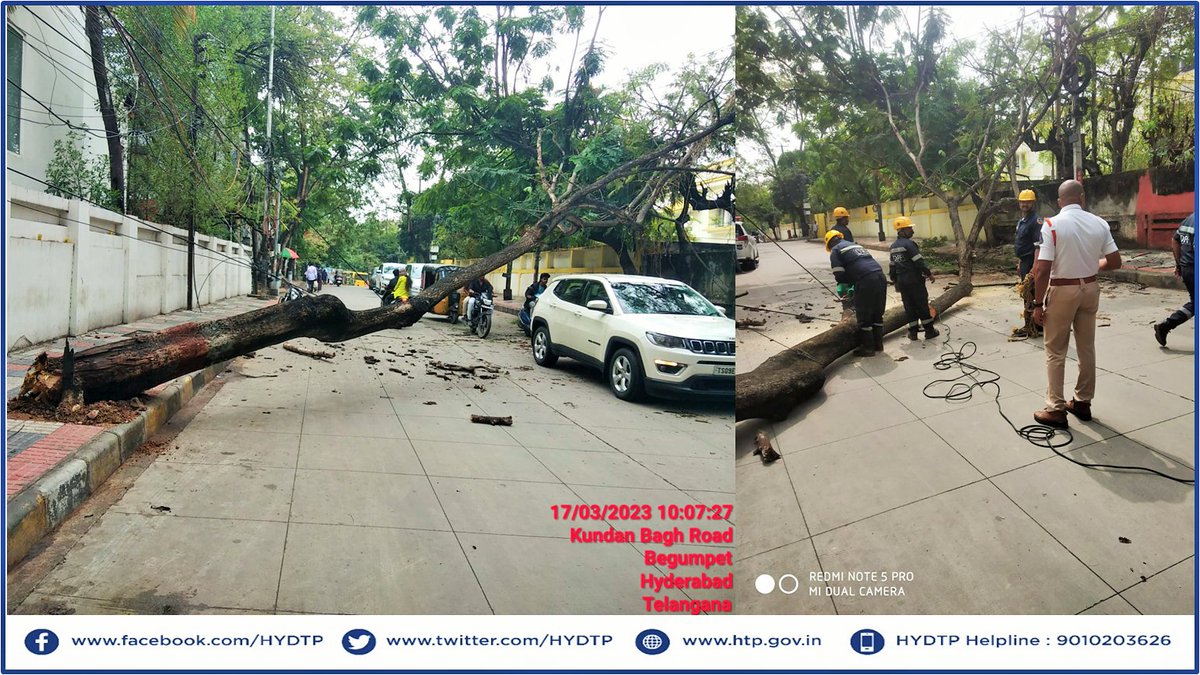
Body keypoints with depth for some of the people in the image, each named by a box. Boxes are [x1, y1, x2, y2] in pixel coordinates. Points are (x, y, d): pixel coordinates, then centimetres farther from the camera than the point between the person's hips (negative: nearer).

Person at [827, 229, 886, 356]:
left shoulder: (835, 251, 8)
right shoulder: (855, 245, 31)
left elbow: (839, 275, -1)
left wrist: (848, 281, 18)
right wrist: (852, 280, 27)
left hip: (866, 281, -7)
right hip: (880, 276, 7)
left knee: (864, 317, 4)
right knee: (877, 314, 19)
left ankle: (868, 347, 10)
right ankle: (878, 344, 27)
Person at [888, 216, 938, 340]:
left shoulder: (893, 246, 10)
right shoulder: (909, 244, -15)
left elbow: (892, 265, 16)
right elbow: (919, 261, -17)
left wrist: (894, 279, 24)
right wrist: (929, 273, -7)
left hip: (901, 281, 7)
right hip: (914, 280, -7)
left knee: (909, 306, 11)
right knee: (922, 305, 1)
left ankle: (913, 332, 12)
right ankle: (929, 331, 8)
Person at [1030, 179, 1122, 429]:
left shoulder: (1052, 224, -14)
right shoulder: (1099, 223, 0)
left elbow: (1042, 270, -19)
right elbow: (1115, 262, 2)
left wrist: (1038, 303, -12)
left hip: (1062, 291, -5)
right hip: (1090, 289, 5)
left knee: (1055, 352, 3)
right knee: (1087, 348, 15)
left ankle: (1056, 410, 5)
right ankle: (1083, 402, 25)